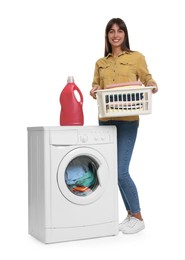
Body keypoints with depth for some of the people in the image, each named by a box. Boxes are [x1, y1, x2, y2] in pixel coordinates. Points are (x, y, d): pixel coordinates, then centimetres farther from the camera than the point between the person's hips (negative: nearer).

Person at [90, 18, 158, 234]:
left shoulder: (136, 57, 4)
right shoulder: (100, 63, 15)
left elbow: (147, 78, 4)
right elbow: (96, 86, 12)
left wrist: (152, 84, -19)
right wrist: (94, 91, -11)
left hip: (128, 120, -5)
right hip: (105, 120, 5)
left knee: (121, 171, -11)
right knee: (113, 171, 9)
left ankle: (138, 217, 7)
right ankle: (130, 214, 24)